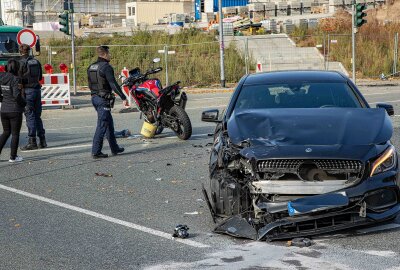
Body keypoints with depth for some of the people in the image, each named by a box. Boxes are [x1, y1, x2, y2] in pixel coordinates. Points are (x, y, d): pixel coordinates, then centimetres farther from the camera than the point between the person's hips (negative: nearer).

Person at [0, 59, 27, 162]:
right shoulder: (15, 79, -16)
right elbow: (17, 95, -22)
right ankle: (13, 157, 11)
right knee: (15, 134, 6)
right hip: (15, 110, -6)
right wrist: (24, 103, -6)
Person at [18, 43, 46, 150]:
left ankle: (32, 142, -3)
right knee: (37, 115, 13)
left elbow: (20, 79, -13)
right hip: (37, 89, 6)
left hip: (27, 90, -6)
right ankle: (42, 140, 14)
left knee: (30, 116, -3)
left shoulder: (21, 63, -9)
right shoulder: (36, 61, 8)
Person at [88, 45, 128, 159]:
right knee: (102, 125, -6)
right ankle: (96, 151, -6)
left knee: (109, 123, 18)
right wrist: (123, 98, -19)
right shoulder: (106, 67, -15)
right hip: (103, 99, -9)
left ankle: (114, 148, 25)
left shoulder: (91, 67, 12)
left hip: (94, 97, 9)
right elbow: (113, 84, -20)